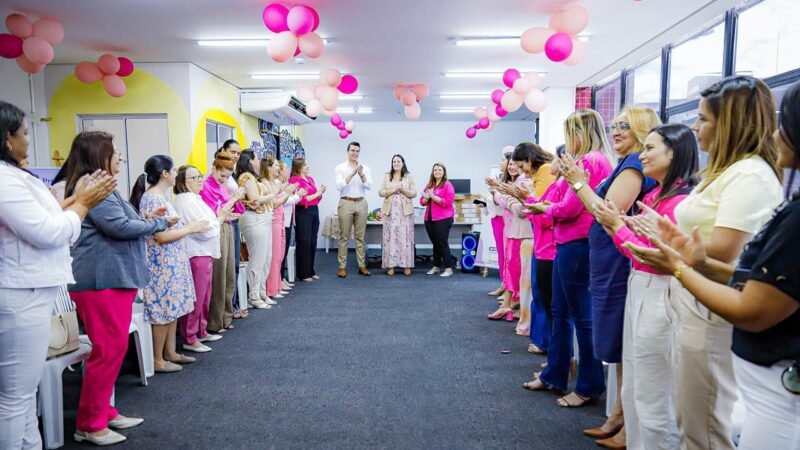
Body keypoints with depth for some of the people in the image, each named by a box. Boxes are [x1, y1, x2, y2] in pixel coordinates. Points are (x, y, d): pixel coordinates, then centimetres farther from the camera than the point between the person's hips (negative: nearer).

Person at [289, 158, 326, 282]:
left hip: (314, 211, 7)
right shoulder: (295, 180, -8)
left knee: (313, 243, 11)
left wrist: (321, 193, 1)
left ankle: (311, 271, 22)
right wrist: (316, 194, -12)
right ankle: (303, 274, 7)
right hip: (303, 213, -7)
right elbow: (301, 199, -17)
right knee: (304, 243, -2)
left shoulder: (310, 178, 13)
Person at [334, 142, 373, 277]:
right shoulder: (340, 168, 1)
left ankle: (362, 266, 12)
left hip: (361, 204, 2)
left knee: (360, 236, 7)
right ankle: (342, 266, 6)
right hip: (346, 203, -2)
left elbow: (369, 186, -5)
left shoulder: (365, 168, 7)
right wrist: (352, 174, -20)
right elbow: (339, 186, -12)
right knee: (344, 237, 1)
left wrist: (361, 174, -21)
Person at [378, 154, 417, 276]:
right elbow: (380, 192, 4)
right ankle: (390, 265, 1)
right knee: (390, 237, -2)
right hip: (390, 210, 1)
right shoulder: (387, 176, 10)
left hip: (405, 210, -1)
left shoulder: (409, 176, 6)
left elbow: (414, 193, 2)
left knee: (405, 237, -2)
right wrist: (392, 190, -11)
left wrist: (402, 189, -14)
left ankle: (406, 265, 2)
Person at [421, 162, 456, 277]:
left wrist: (433, 196, -16)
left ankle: (449, 268, 2)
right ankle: (436, 267, 21)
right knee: (435, 243, 12)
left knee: (442, 243, -5)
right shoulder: (429, 185, 13)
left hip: (443, 219, -6)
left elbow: (447, 202, -15)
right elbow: (422, 201, 15)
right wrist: (427, 198, -7)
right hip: (429, 219, 6)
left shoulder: (448, 185, -4)